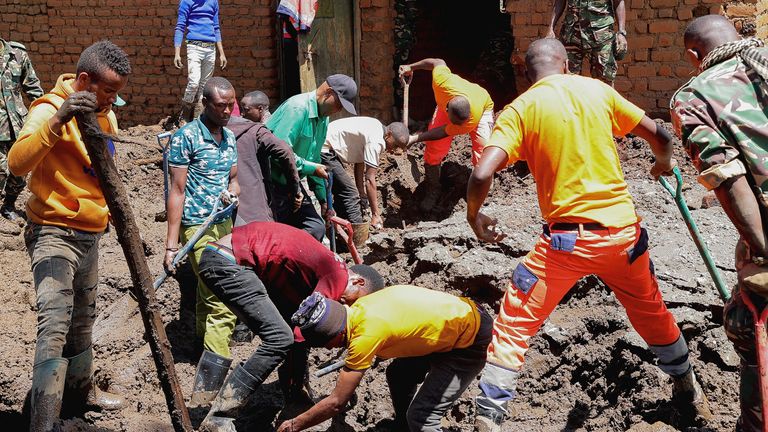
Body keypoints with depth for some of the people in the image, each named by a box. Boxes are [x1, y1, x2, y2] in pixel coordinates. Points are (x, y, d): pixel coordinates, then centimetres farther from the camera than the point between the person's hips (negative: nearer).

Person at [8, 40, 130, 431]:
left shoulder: (104, 114, 9)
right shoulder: (50, 110, -16)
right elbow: (17, 163, -34)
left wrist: (112, 211, 20)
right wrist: (57, 120, -44)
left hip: (90, 234, 8)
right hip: (54, 234, -8)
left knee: (83, 319, 20)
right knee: (55, 323, -19)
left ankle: (81, 390, 37)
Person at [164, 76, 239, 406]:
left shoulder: (229, 137, 12)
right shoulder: (186, 137, -10)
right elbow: (177, 191, -11)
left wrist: (233, 190, 2)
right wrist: (171, 244, -13)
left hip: (224, 224, 7)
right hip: (197, 227, -7)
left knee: (208, 292, 13)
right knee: (223, 301, -13)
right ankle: (205, 385, -12)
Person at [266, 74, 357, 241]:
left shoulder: (323, 118, 11)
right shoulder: (297, 108, -20)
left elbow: (314, 159, 20)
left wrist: (323, 199, 20)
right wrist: (311, 168, -18)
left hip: (292, 183, 9)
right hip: (273, 183, -9)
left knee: (316, 228, 2)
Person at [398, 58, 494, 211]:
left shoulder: (474, 118, -45)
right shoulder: (442, 81, -45)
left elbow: (444, 132, -29)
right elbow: (439, 62, -20)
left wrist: (415, 139, -27)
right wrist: (411, 67, -7)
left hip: (482, 107, -3)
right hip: (446, 103, 3)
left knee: (483, 149, -19)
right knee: (434, 147, -6)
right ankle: (432, 192, 12)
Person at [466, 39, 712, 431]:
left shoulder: (520, 109, -3)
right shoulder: (597, 90, 6)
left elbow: (482, 174, -15)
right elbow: (658, 134, 12)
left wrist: (473, 215, 4)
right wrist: (664, 163, 34)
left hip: (568, 238, -4)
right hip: (623, 230, 4)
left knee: (514, 325, 6)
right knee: (651, 312, 27)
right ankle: (689, 394, 44)